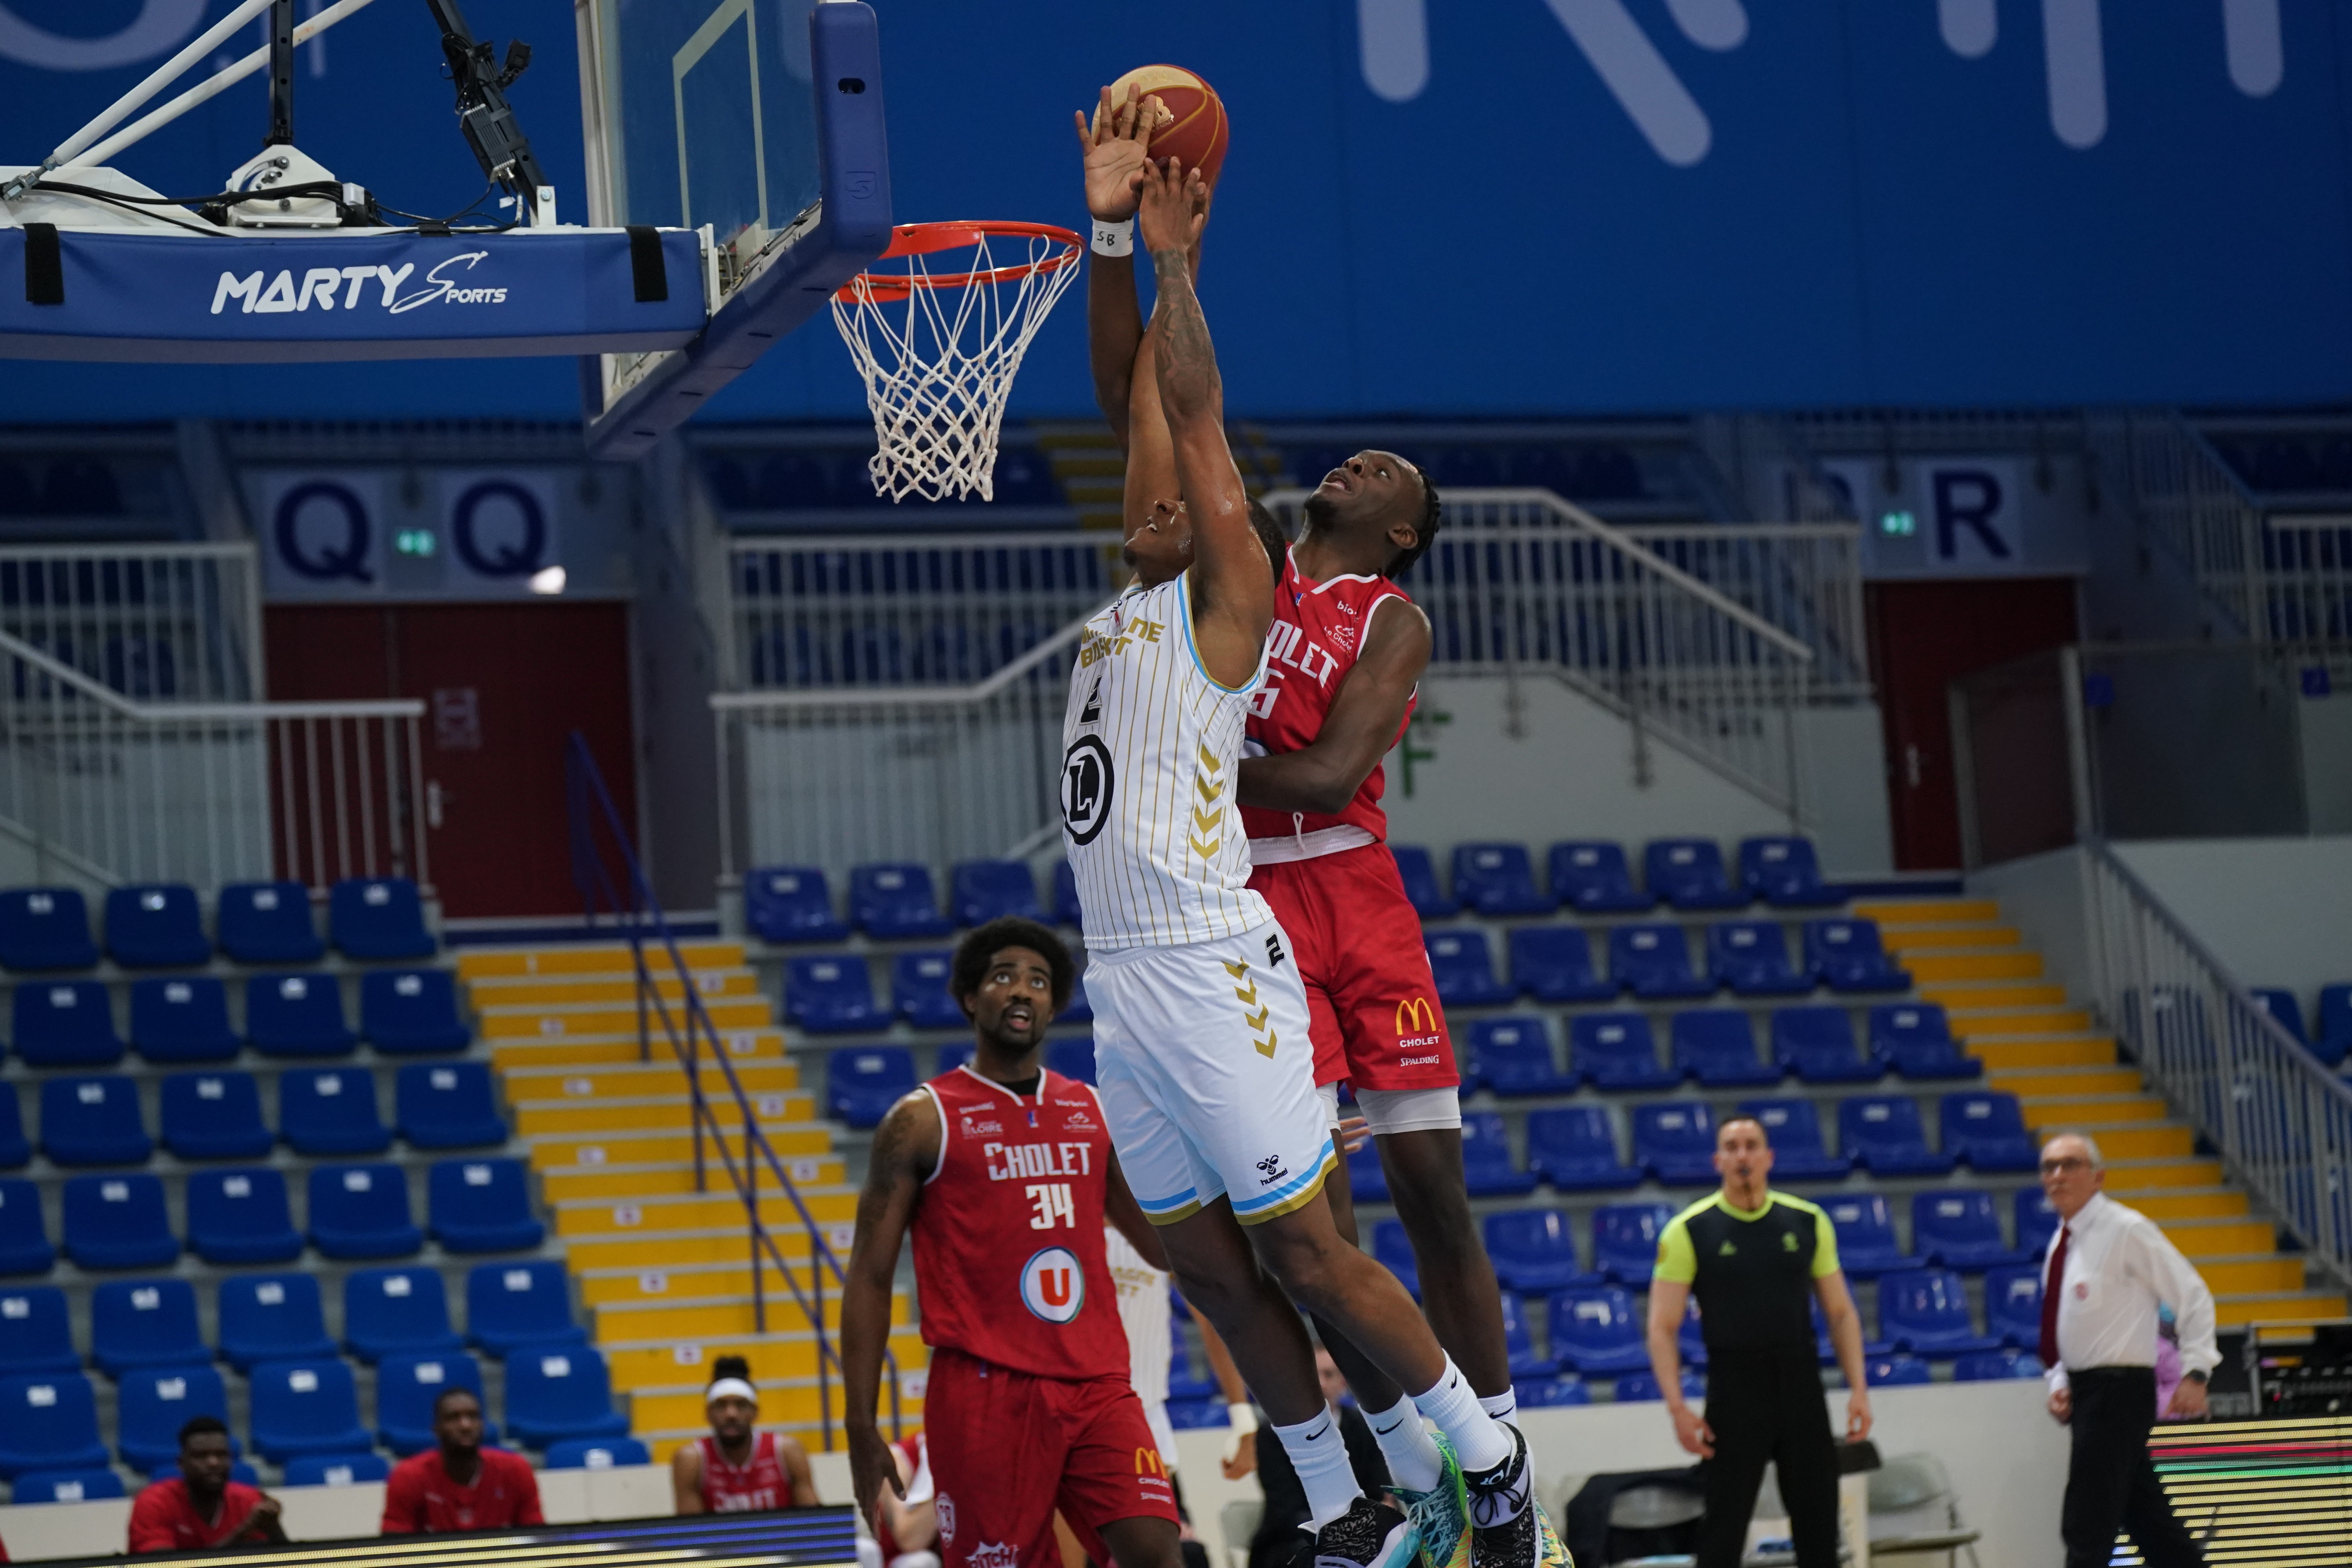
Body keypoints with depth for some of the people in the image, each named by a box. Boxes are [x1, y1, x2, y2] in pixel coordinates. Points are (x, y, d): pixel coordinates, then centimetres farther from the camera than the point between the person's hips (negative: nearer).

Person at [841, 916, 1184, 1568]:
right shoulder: (924, 1121, 1)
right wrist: (861, 1427, -7)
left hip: (1096, 1384, 4)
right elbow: (869, 1279, 0)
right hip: (985, 1388, -3)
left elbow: (1167, 1247, 19)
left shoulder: (1096, 1113, 14)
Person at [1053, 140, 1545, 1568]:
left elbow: (1196, 414, -7)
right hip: (1122, 975, 8)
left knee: (1303, 1250, -6)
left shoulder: (1227, 593, 1)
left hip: (1210, 969, -8)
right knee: (1212, 1271, 9)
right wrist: (1114, 230, 21)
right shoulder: (1130, 605, 20)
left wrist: (1173, 262, -4)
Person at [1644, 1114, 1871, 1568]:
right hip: (1734, 1390, -3)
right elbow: (1663, 1327, -5)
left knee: (1818, 1522, 8)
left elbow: (1840, 1312, 10)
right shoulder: (1688, 1232, -4)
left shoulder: (1807, 1222, 5)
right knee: (1723, 1528, -2)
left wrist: (1858, 1388, 0)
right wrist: (1678, 1406, -15)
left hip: (1801, 1387, 3)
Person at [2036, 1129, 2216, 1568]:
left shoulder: (2126, 1230, -10)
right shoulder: (2063, 1242, 14)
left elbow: (2193, 1297, -9)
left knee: (2087, 1530, -10)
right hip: (2086, 1392, 8)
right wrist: (2060, 1382, 7)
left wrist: (2195, 1372, -16)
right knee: (2150, 1524, 12)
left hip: (2118, 1391, -8)